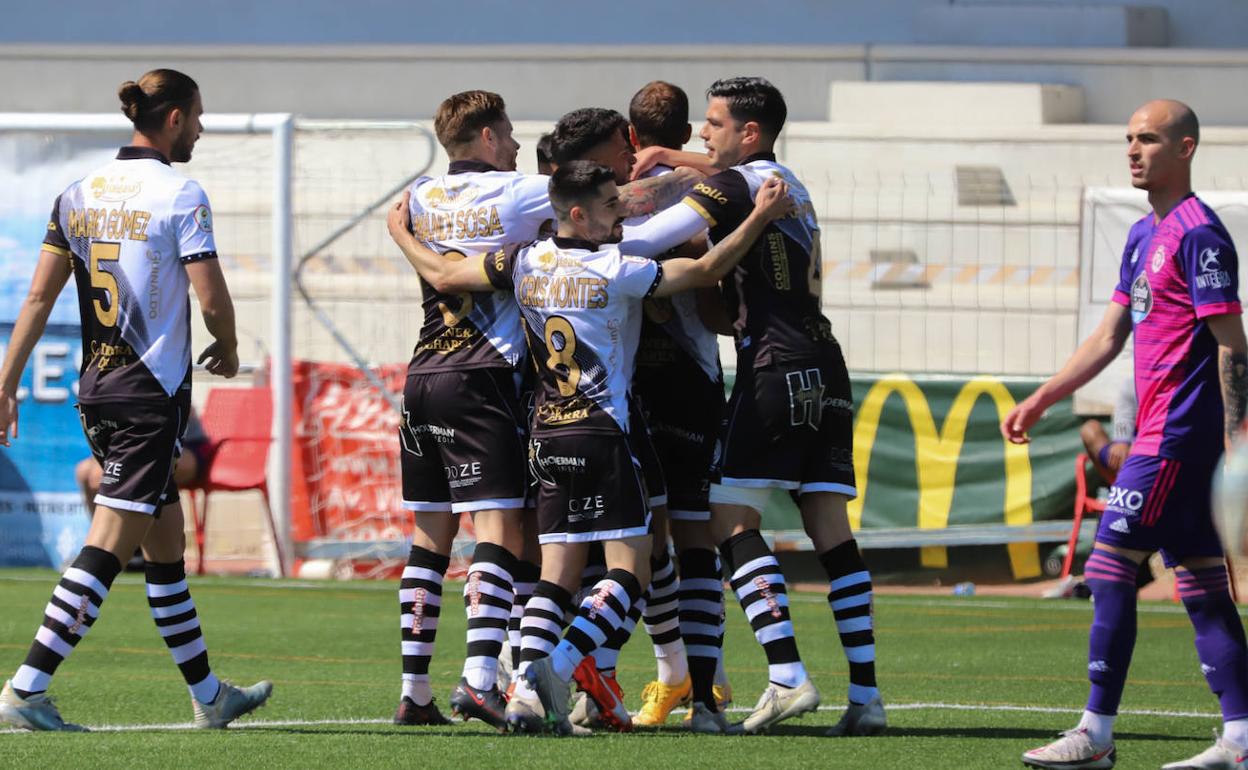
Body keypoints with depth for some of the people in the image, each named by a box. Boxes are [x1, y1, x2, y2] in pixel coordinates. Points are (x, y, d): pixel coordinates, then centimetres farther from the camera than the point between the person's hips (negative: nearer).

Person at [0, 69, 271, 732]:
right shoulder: (180, 196, -11)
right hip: (151, 390, -8)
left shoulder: (78, 195, 8)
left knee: (166, 542, 16)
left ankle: (208, 695, 25)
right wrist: (228, 349, 7)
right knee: (111, 543, -8)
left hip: (95, 390, 8)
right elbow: (212, 300, -14)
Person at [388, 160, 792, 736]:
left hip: (547, 438, 6)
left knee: (558, 572, 7)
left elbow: (446, 274, 12)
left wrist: (400, 233, 30)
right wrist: (761, 217, -6)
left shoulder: (525, 263, 4)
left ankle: (528, 687, -8)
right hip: (602, 431, -6)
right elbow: (705, 271, -9)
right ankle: (558, 667, -21)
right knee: (630, 567, -4)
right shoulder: (616, 270, -9)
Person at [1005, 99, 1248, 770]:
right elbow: (1109, 337, 23)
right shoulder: (1144, 236, 18)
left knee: (1109, 569, -9)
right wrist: (1038, 403, 20)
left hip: (1175, 433, -10)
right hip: (1164, 432, 10)